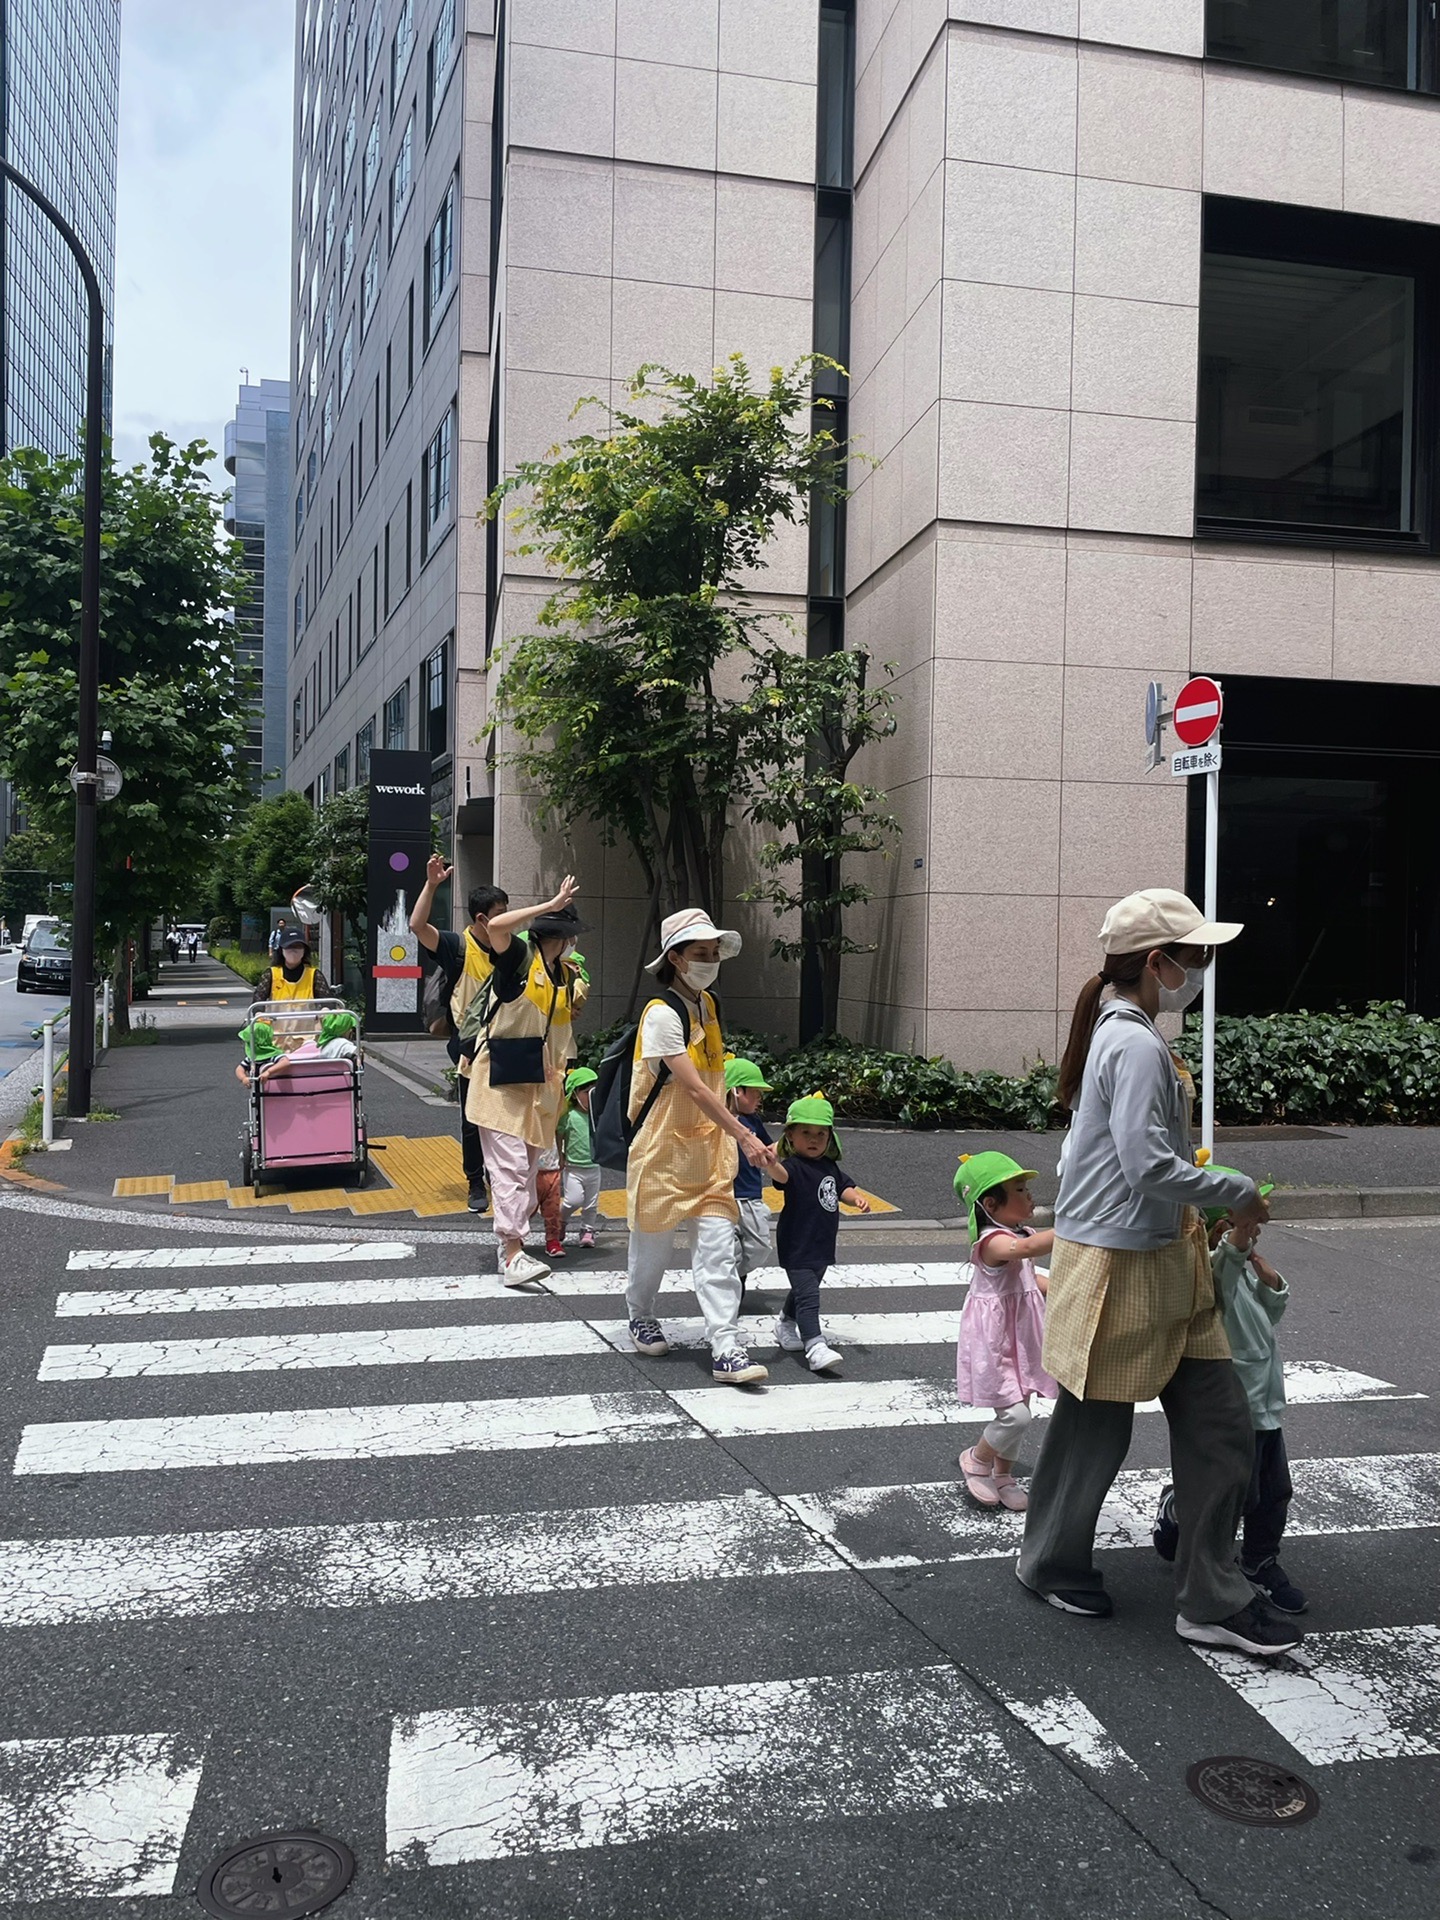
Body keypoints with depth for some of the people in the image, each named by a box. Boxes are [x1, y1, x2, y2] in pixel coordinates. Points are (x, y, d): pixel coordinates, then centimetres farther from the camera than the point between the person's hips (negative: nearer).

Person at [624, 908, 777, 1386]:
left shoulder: (707, 1003, 7)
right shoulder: (662, 1014, -18)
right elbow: (694, 1088, -25)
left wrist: (728, 1138, 19)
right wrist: (745, 1137, -29)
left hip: (708, 1145, 6)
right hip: (663, 1147, -6)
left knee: (718, 1247, -3)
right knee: (653, 1243, 11)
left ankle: (726, 1348, -5)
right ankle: (641, 1317, 36)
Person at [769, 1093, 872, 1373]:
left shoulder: (830, 1167, 8)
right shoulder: (794, 1166, -18)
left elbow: (843, 1187, 20)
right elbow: (781, 1175, -39)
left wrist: (857, 1198, -2)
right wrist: (772, 1164, -62)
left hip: (822, 1246, 8)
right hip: (797, 1247, -8)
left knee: (803, 1289, 25)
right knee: (808, 1295, -16)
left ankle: (786, 1325, 47)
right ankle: (815, 1346, -20)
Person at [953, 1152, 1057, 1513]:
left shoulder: (1019, 1234, 9)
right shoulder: (992, 1241, -23)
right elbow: (1025, 1248, -45)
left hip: (1020, 1337, 9)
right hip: (995, 1341, -9)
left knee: (1019, 1411, 15)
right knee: (1015, 1416, -11)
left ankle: (1003, 1475, 33)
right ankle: (976, 1459, 16)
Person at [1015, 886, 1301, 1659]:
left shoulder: (1118, 1034, 10)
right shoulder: (1138, 1047, -20)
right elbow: (1151, 1167, -26)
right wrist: (1237, 1192, -12)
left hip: (1162, 1263, 10)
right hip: (1118, 1268, -10)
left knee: (1219, 1425, 10)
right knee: (1095, 1428, 10)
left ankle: (1213, 1601, 20)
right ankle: (1052, 1564, 32)